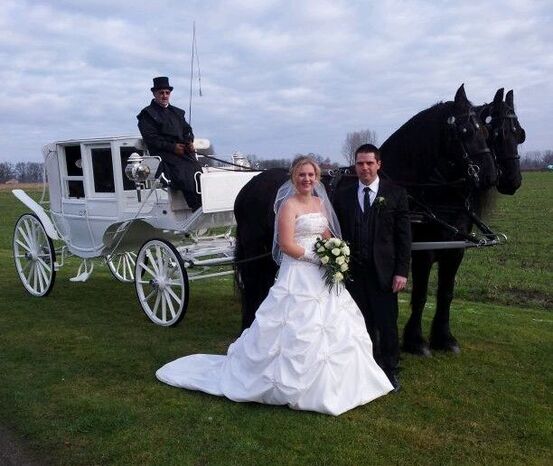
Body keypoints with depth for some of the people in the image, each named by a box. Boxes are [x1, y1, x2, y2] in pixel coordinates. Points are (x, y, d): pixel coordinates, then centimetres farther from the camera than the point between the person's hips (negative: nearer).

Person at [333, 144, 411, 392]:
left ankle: (390, 370, 26)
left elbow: (404, 236, -2)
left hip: (383, 271, -2)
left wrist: (402, 271, -8)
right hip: (353, 272, 2)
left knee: (387, 324, 7)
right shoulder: (342, 195, 5)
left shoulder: (396, 193, 0)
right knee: (363, 325, 12)